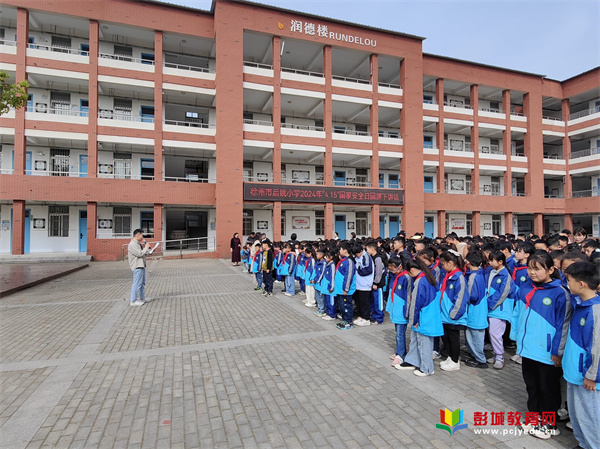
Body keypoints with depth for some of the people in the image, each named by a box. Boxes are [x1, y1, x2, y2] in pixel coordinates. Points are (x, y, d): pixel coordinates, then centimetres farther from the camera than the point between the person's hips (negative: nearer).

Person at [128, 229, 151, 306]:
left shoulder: (138, 244, 17)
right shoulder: (132, 244, -14)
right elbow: (139, 254, -21)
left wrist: (146, 248, 7)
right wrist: (146, 248, -9)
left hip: (141, 265, 11)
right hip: (137, 266, -11)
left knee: (142, 283, 15)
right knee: (137, 284, -8)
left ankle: (142, 299, 24)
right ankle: (133, 301, -1)